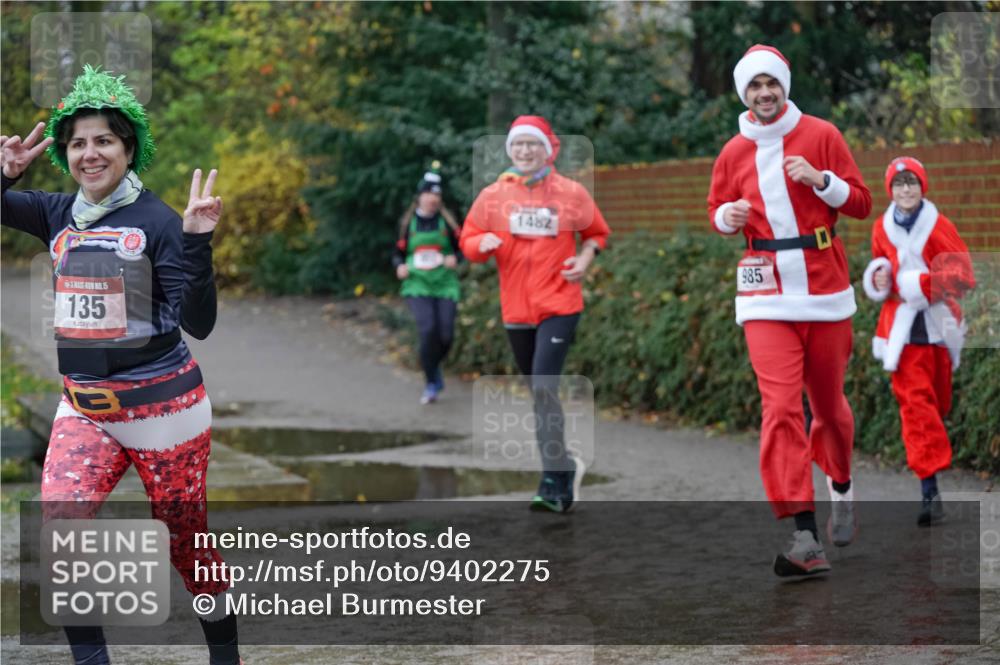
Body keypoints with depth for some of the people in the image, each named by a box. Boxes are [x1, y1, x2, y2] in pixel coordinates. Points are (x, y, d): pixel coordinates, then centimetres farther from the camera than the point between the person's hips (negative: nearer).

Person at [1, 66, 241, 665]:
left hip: (163, 407, -4)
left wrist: (197, 243, -28)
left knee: (187, 541, 9)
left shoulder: (157, 221, -11)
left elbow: (198, 323, -17)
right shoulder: (59, 215, 4)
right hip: (83, 408, 4)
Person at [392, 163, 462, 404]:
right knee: (428, 329, -21)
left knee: (446, 334, -7)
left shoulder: (446, 222, 4)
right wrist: (400, 266, -7)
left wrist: (455, 258, -13)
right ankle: (432, 383, -5)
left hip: (445, 285, 1)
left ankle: (433, 365, 28)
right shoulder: (408, 223, 6)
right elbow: (398, 252, 14)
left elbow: (462, 247, 8)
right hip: (417, 285, -1)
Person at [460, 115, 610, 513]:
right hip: (516, 310, 4)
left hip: (560, 306, -4)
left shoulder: (571, 194, 0)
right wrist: (482, 243, -14)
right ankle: (566, 464, 36)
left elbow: (597, 232, 14)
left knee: (544, 388, -17)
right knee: (541, 393, 14)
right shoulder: (493, 196, 4)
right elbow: (468, 241, 8)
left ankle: (554, 483, -16)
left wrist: (585, 258, -5)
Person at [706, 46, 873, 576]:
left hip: (825, 287, 0)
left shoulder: (821, 136, 3)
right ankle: (804, 536, -19)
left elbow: (861, 202, 3)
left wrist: (820, 180, -15)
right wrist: (728, 216, -3)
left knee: (828, 402, 10)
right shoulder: (734, 153, 7)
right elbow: (718, 211, 20)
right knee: (780, 408, -14)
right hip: (766, 294, 0)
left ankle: (841, 488, 41)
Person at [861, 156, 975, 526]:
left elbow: (962, 275, -11)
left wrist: (917, 283, -22)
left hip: (938, 323, 0)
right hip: (902, 326, 1)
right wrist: (878, 278, -1)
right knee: (915, 401, -11)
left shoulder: (939, 227, -6)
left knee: (938, 402, 13)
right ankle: (930, 492, -16)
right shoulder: (882, 228, 5)